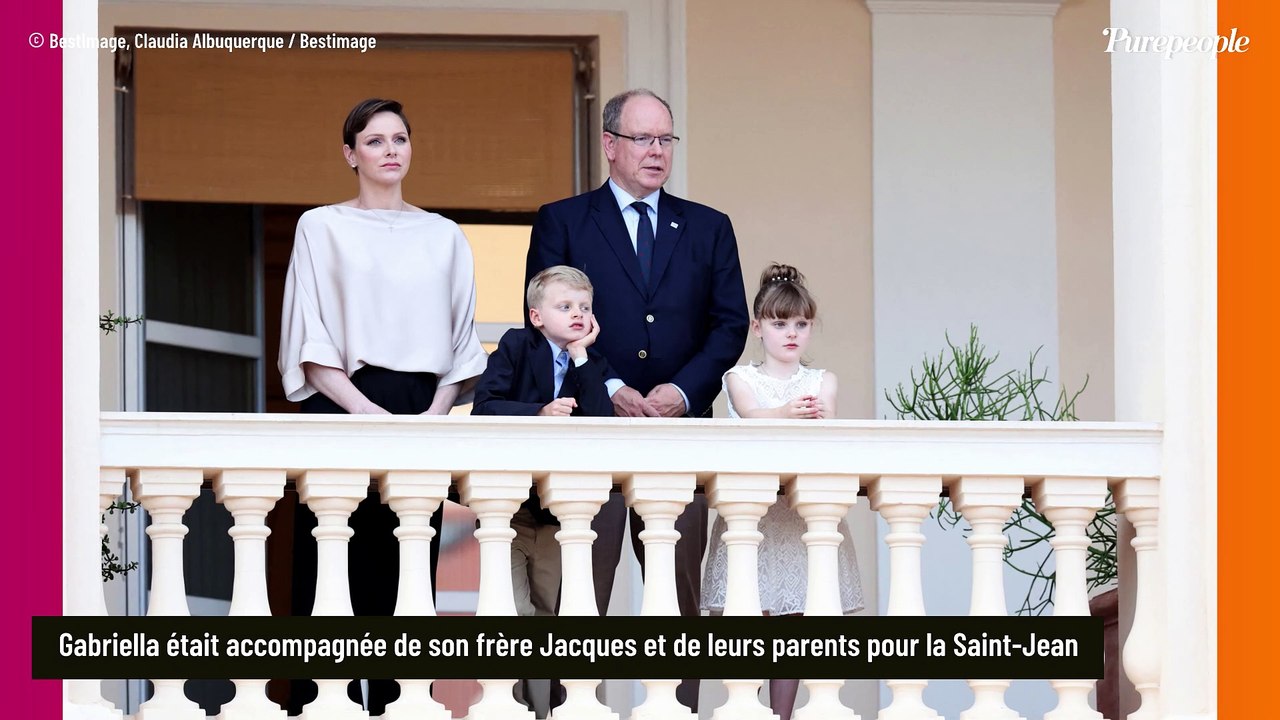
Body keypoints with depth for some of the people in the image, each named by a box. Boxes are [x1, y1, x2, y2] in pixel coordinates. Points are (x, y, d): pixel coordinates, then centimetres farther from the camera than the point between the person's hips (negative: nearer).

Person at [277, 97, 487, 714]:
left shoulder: (443, 236, 13)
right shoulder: (321, 228, 4)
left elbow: (460, 340, 11)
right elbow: (312, 344, -2)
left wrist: (434, 415, -4)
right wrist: (370, 412, -12)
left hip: (421, 416, 3)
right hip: (344, 411, -3)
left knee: (405, 578, 2)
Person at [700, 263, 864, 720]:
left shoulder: (820, 382, 11)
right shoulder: (741, 379, 6)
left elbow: (826, 422, -10)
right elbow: (752, 416, -16)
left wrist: (816, 417, -35)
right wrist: (789, 415, -38)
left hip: (806, 507, 2)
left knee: (793, 624, 3)